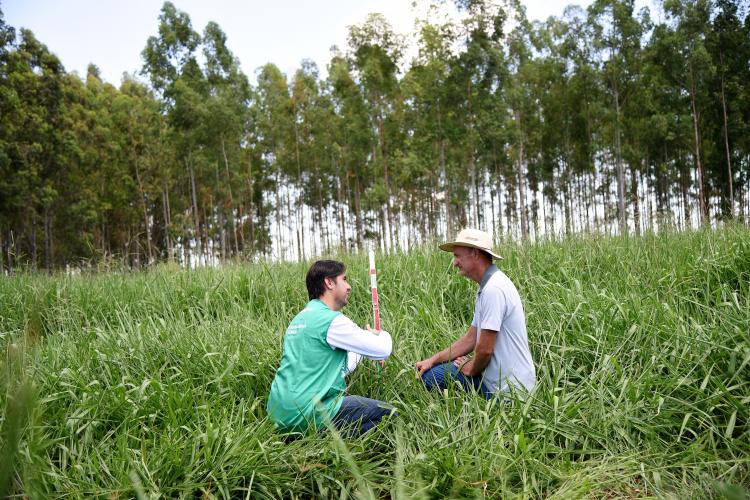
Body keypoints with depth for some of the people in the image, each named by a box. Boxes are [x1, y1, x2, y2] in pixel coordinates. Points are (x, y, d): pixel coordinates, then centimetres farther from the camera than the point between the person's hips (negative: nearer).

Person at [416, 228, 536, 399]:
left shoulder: (493, 289, -23)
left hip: (506, 388, -10)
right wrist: (433, 359, 7)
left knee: (432, 378, -7)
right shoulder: (486, 287, 11)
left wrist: (471, 370, -3)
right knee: (430, 373, 12)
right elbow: (470, 339, 14)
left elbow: (485, 349, -23)